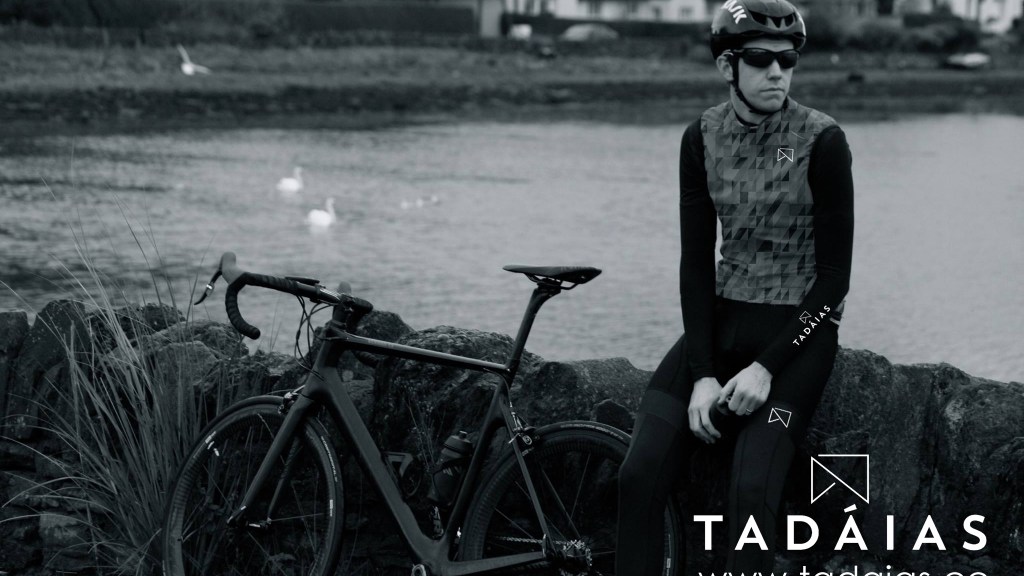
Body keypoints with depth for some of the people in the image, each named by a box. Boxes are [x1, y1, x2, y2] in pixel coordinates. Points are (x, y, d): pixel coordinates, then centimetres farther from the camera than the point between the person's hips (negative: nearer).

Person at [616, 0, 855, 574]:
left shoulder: (822, 140, -10)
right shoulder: (703, 137, 1)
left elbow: (834, 274, -10)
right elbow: (696, 260, 0)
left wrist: (766, 367, -16)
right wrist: (702, 374, -10)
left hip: (797, 330, -4)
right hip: (722, 318, 4)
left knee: (751, 493, -24)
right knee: (640, 476, -15)